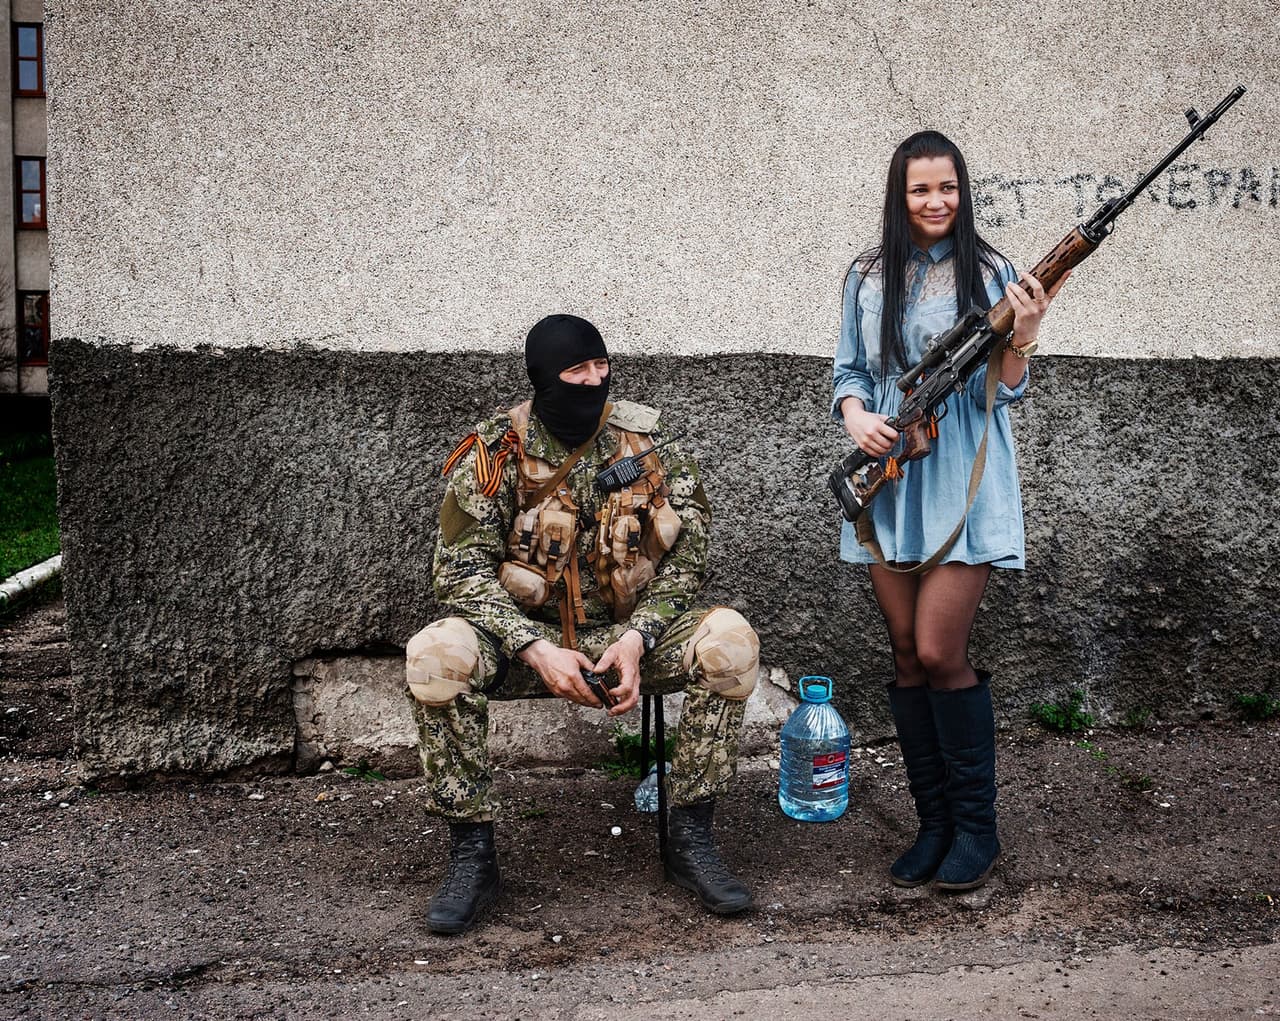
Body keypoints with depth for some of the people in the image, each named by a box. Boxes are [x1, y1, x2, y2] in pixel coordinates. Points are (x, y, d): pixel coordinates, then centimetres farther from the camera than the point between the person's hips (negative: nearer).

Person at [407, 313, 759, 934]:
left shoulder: (647, 441, -3)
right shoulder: (497, 451, -7)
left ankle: (690, 839, -13)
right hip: (523, 636, -1)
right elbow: (461, 572, -11)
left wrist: (637, 638, -20)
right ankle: (471, 852, -16)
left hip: (626, 634, 1)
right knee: (435, 653, -32)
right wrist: (537, 650, -24)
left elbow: (686, 557, -3)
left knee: (730, 639, -26)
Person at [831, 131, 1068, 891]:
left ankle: (976, 829, 7)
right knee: (907, 657, 7)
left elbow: (1003, 391, -4)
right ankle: (934, 824, 19)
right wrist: (855, 416, -7)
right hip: (889, 479, 4)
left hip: (963, 482, -3)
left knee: (940, 653, -10)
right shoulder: (868, 278, 9)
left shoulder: (988, 272, 0)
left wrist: (1023, 336, -23)